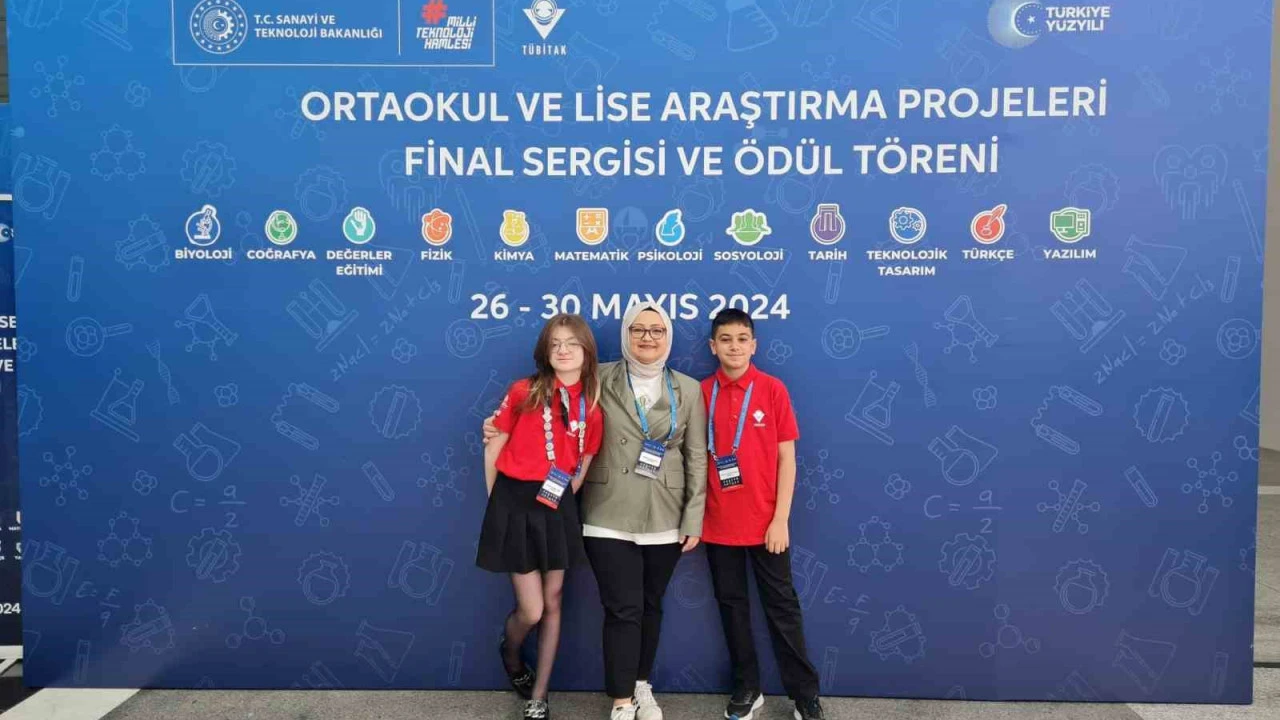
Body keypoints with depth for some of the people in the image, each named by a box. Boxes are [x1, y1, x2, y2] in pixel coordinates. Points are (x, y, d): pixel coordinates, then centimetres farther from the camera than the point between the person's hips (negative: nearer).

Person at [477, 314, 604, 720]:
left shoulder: (592, 409, 2)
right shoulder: (523, 392, -8)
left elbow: (581, 470, 9)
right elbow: (492, 451, -2)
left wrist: (561, 500, 1)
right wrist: (500, 503, 2)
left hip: (558, 509, 4)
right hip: (517, 504, -3)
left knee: (553, 604, 10)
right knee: (531, 611, -2)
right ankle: (510, 655, 35)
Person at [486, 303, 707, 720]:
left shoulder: (688, 390, 4)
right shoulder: (600, 380, 0)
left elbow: (697, 458, 3)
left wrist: (693, 519, 0)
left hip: (665, 521, 2)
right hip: (609, 519, -2)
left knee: (650, 605, 16)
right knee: (622, 609, -1)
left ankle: (643, 686, 34)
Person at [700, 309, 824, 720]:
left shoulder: (772, 389, -4)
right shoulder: (701, 394, 0)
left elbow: (786, 457, -4)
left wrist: (781, 519, -8)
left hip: (765, 521, -2)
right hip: (718, 522, 2)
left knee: (781, 605, 7)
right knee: (732, 605, 12)